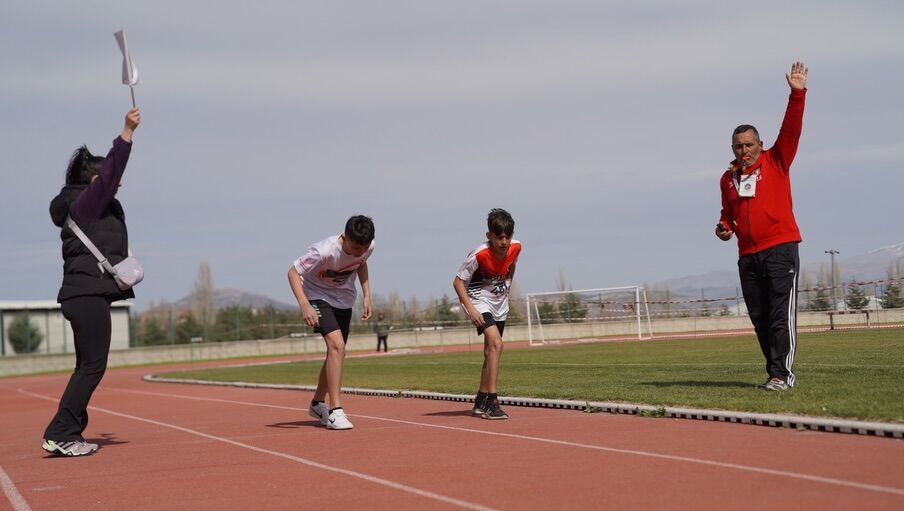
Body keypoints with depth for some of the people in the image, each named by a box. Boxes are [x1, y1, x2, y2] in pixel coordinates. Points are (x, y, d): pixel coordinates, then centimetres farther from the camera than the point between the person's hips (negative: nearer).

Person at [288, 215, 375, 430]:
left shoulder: (368, 247, -16)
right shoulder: (325, 251, -35)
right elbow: (293, 272, -30)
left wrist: (367, 295, 1)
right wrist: (304, 305, -41)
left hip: (344, 299, 6)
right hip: (318, 296, -6)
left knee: (337, 352, 11)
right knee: (336, 345, -24)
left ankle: (317, 404, 32)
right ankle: (335, 411, -23)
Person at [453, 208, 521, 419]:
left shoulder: (515, 248, -11)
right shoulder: (480, 255, -27)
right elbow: (458, 281, -19)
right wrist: (470, 308, -27)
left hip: (500, 303, 7)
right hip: (478, 301, -7)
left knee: (490, 353, 13)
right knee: (496, 344, -24)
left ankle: (480, 403, 26)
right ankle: (491, 402, -25)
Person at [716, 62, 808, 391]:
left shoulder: (776, 162, 3)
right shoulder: (727, 178, 14)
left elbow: (791, 129, -8)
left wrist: (797, 94, -18)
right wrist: (724, 228, 6)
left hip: (780, 249, -5)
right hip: (748, 256, 5)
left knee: (782, 315, -10)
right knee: (760, 319, 7)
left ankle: (783, 374, -11)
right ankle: (776, 372, 14)